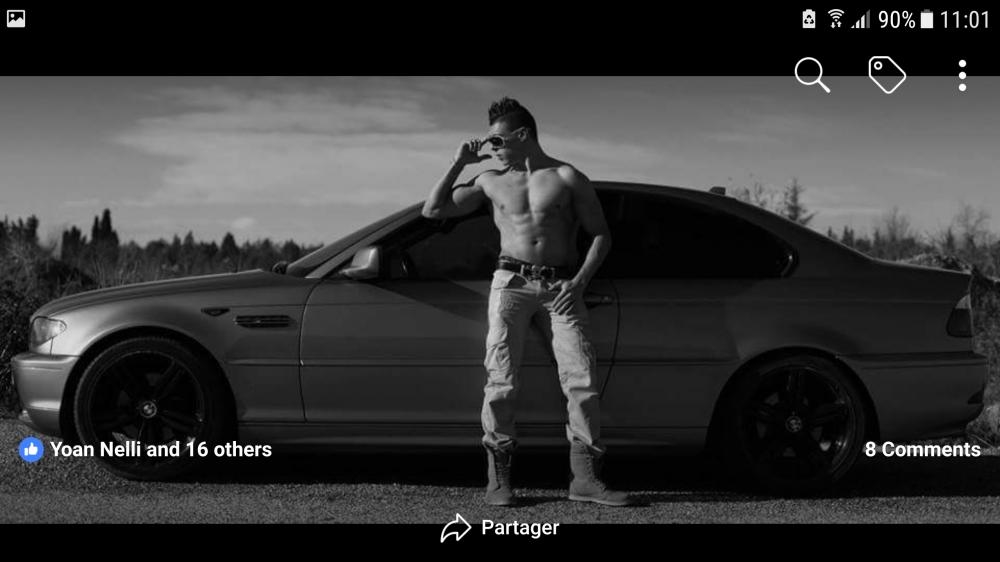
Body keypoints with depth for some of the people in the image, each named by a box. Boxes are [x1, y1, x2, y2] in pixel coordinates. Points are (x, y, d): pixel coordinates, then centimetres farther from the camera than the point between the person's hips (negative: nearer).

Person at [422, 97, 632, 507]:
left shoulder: (567, 178, 7)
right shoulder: (492, 182, 14)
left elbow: (601, 235, 6)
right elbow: (433, 210, 15)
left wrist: (579, 281, -7)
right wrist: (458, 164, 8)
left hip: (560, 287, -1)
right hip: (511, 283, 1)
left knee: (582, 378, -10)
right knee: (501, 381, -10)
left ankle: (584, 477, -6)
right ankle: (498, 478, -4)